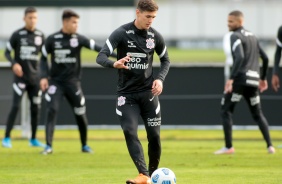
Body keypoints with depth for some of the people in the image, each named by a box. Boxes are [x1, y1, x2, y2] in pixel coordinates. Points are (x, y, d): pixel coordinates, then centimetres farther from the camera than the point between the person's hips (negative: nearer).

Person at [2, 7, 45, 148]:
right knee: (16, 106, -13)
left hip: (34, 77, 4)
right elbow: (7, 52, 0)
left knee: (36, 108, 7)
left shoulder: (40, 35, 6)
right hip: (20, 77, -4)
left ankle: (33, 139, 18)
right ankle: (6, 138, -9)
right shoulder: (17, 35, -5)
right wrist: (14, 64, -19)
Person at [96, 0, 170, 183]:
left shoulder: (155, 36, -1)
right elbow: (101, 57, -18)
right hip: (126, 93, -2)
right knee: (130, 132, -16)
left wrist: (160, 79, -4)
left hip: (148, 92, 2)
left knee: (154, 135, 0)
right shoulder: (121, 33, -11)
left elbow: (166, 60, 15)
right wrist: (114, 64, -40)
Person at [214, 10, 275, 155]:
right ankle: (270, 146, 7)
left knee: (225, 111, 0)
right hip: (253, 80, 8)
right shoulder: (252, 37, 20)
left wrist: (231, 78, -28)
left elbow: (240, 57, -22)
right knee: (257, 114, 16)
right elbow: (265, 58, 23)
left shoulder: (235, 36, -6)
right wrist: (263, 78, 32)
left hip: (240, 79, -8)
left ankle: (228, 147, -9)